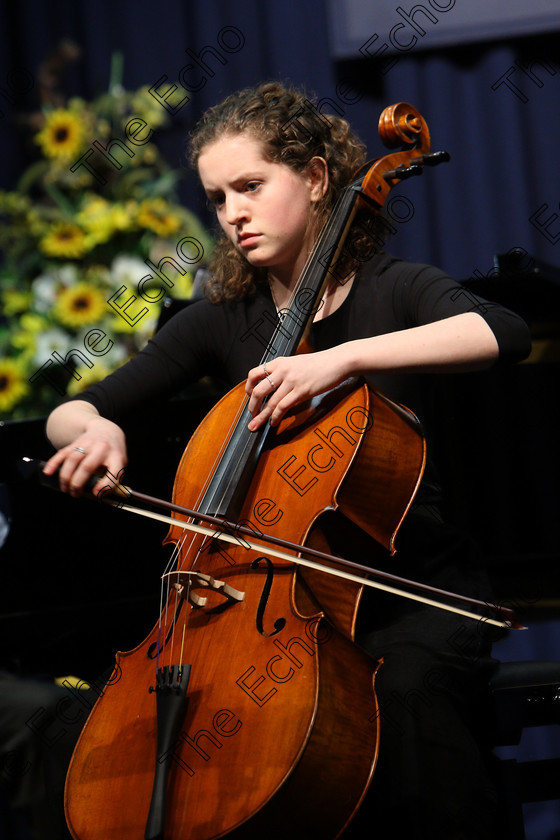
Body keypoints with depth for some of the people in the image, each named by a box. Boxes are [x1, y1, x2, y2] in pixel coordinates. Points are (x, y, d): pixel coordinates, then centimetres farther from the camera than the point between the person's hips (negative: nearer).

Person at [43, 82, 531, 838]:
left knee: (401, 690, -35)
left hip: (412, 589, -3)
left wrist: (342, 358, -33)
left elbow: (504, 334, -24)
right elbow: (70, 412, 8)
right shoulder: (222, 319, 9)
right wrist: (92, 429, -17)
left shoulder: (391, 289, -1)